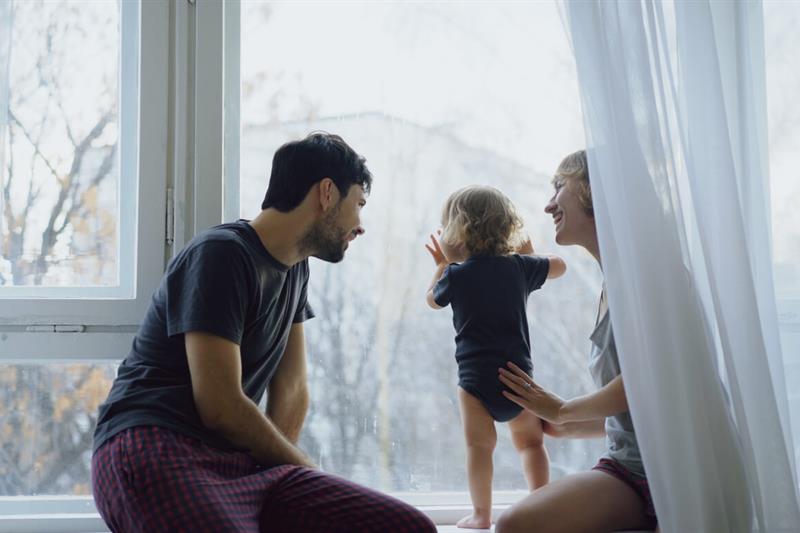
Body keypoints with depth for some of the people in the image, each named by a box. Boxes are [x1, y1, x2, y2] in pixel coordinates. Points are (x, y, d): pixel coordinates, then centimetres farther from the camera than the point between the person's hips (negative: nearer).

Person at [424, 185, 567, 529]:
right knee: (530, 440, 15)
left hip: (475, 376, -3)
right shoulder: (519, 266, 5)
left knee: (480, 446, 2)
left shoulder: (456, 274, -2)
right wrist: (530, 255, 37)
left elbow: (433, 300, 18)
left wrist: (441, 266, 32)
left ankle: (481, 514, 0)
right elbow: (559, 266, 22)